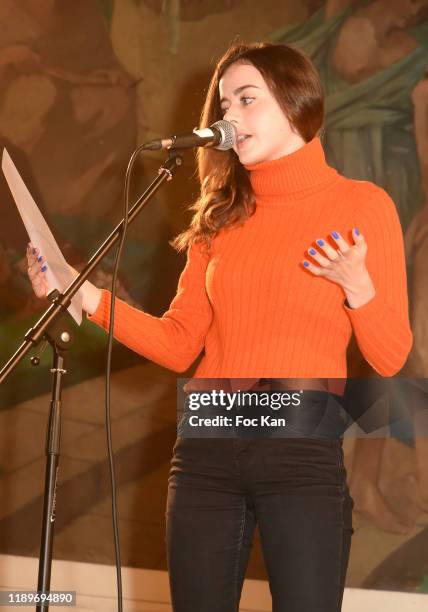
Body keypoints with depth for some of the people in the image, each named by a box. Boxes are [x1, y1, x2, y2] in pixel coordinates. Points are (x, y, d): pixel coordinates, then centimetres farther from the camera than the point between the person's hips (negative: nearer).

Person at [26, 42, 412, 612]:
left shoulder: (361, 204, 1)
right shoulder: (222, 213, 13)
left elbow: (391, 358, 1)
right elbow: (179, 344, 8)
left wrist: (356, 285, -15)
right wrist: (89, 298, -3)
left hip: (303, 451, -4)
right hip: (207, 446, 4)